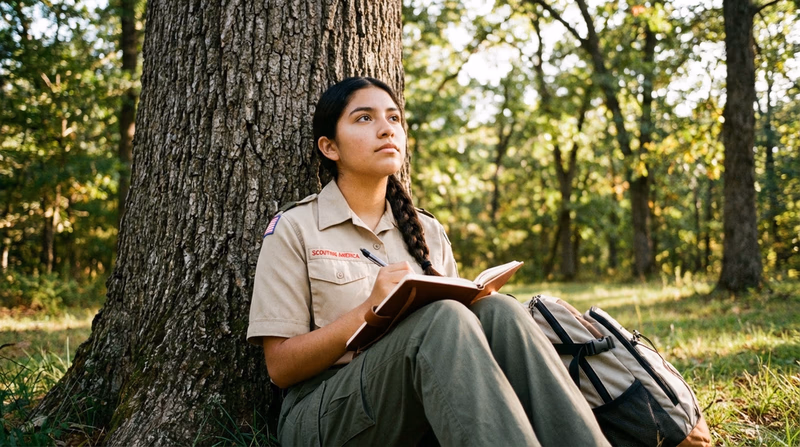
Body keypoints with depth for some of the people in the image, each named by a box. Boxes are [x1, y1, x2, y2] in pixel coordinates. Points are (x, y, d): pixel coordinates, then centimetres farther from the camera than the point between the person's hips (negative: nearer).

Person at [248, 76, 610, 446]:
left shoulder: (428, 232, 17)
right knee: (442, 319, -32)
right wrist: (370, 308, -17)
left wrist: (470, 299, -7)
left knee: (497, 312, -25)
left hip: (422, 415, 5)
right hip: (326, 414, -4)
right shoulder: (293, 229, 2)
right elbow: (280, 366, -4)